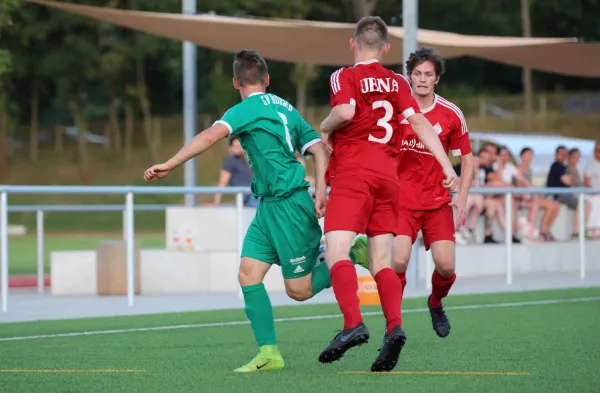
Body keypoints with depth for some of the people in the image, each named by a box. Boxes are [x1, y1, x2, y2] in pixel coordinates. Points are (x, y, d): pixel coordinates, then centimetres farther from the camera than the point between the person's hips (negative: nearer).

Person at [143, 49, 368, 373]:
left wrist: (169, 165, -25)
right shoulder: (285, 108, 15)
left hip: (288, 205, -9)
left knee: (299, 290, 1)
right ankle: (269, 352, -3)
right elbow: (319, 149, 11)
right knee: (249, 274, 0)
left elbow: (211, 135, -25)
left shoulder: (248, 109, -10)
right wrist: (320, 190, 4)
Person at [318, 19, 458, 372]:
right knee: (382, 262, 7)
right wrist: (447, 167, 0)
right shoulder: (397, 82, 13)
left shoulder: (344, 76, 0)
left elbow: (345, 111, -19)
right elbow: (419, 121, 3)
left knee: (337, 253, -10)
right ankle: (394, 326, -14)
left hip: (353, 174, -5)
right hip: (388, 176, 5)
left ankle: (353, 323, -30)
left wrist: (325, 128, 2)